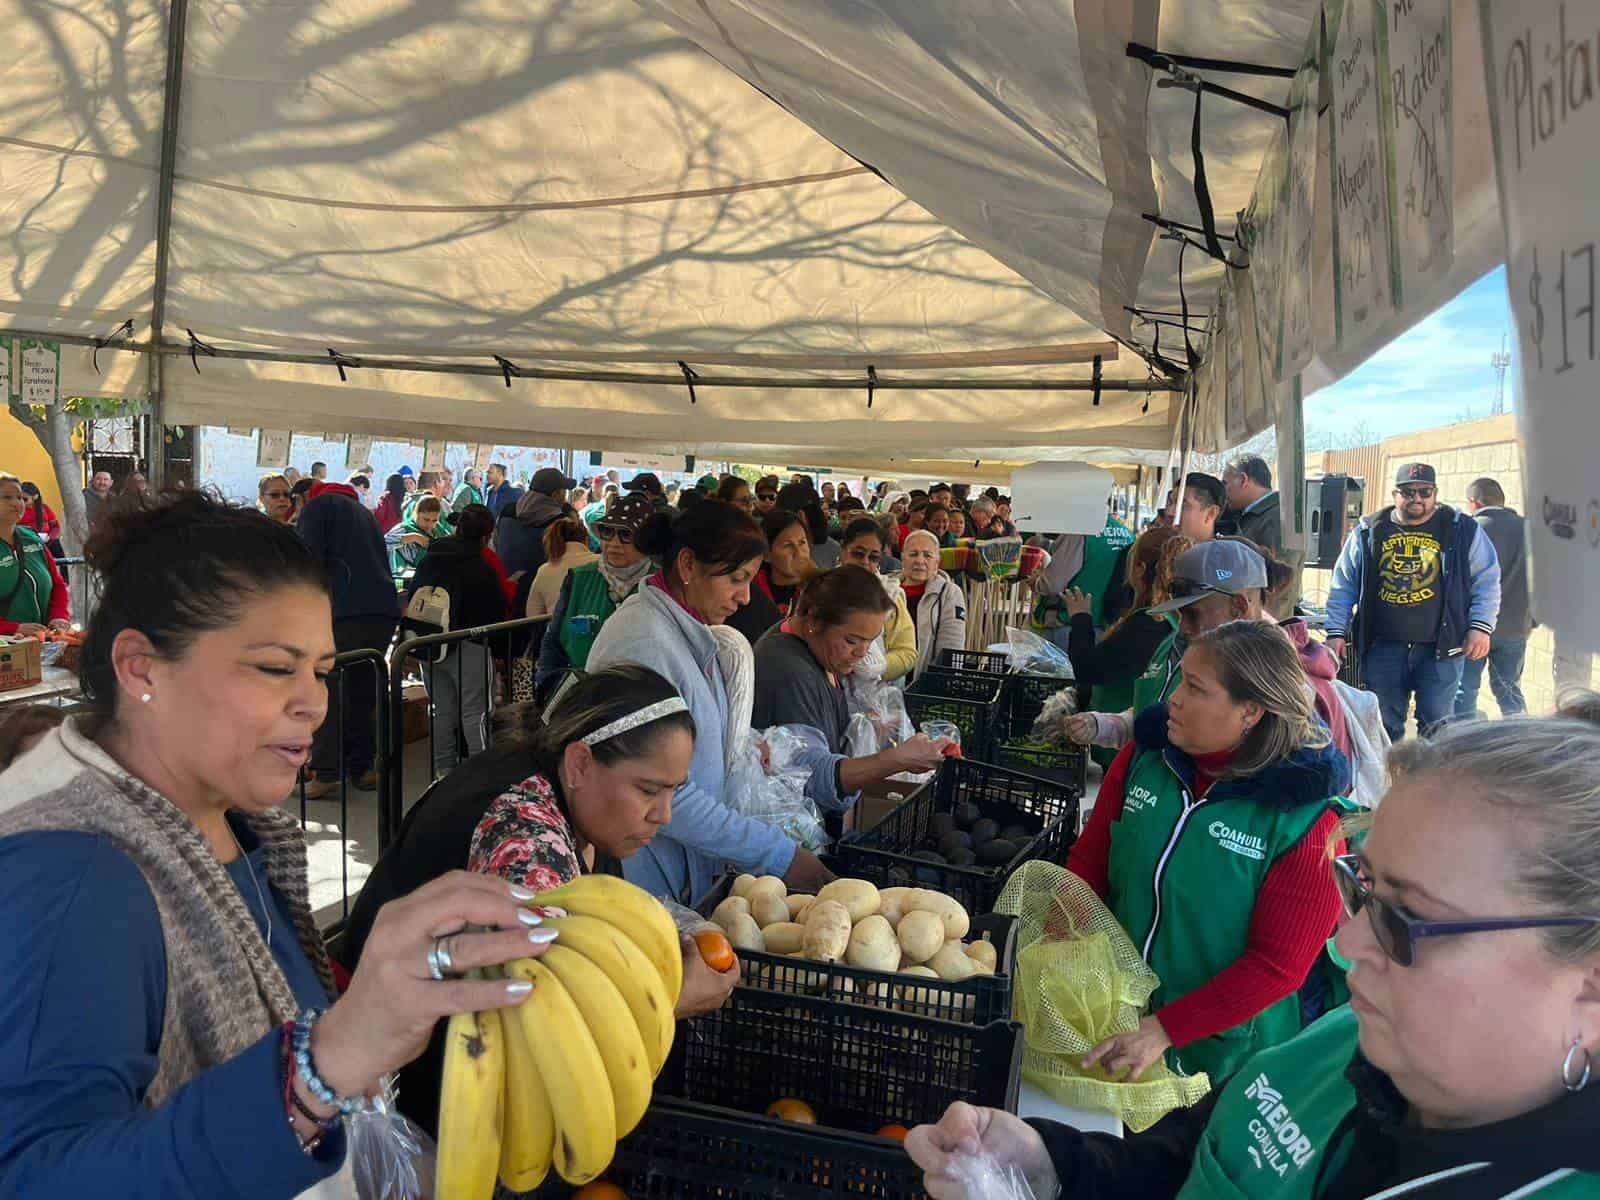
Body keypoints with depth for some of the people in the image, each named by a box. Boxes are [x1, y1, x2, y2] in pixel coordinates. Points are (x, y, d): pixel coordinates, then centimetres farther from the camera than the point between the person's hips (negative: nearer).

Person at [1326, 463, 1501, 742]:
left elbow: (1487, 581, 7)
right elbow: (1343, 585, 9)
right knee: (1385, 726, 7)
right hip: (1382, 646, 1)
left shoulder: (1462, 530, 4)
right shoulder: (1368, 532, 6)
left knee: (1436, 725, 0)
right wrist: (1336, 632, 2)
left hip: (1440, 647, -1)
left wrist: (1481, 627, -4)